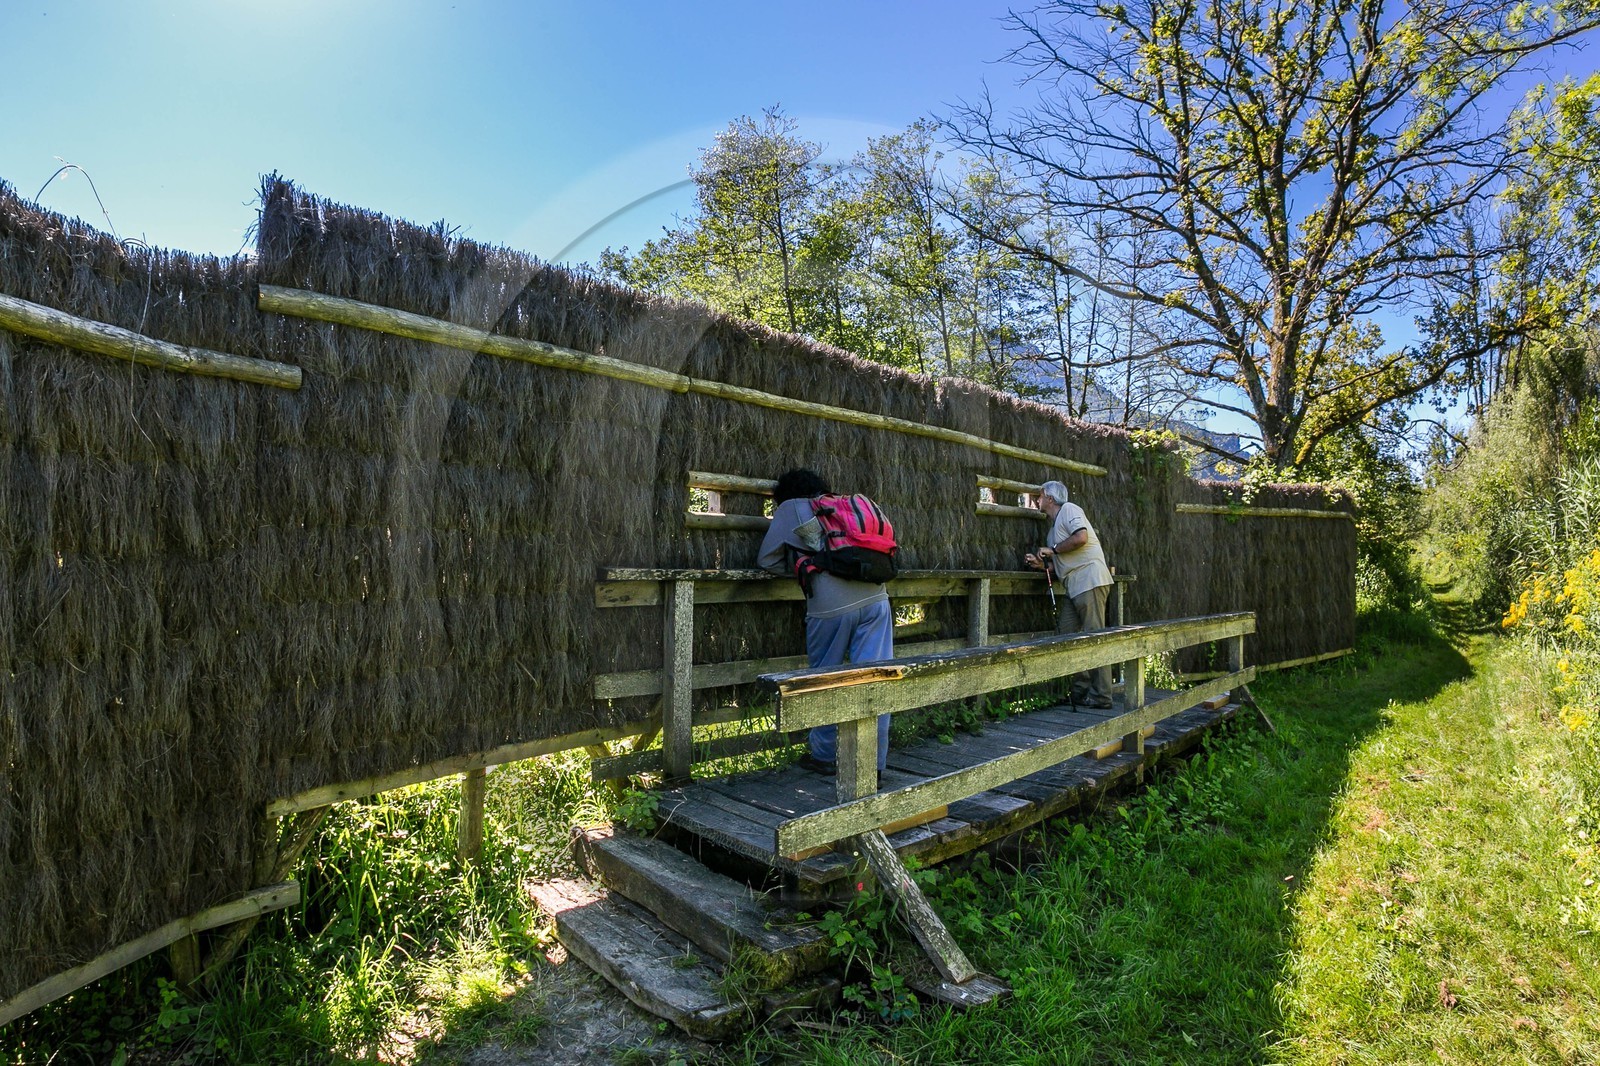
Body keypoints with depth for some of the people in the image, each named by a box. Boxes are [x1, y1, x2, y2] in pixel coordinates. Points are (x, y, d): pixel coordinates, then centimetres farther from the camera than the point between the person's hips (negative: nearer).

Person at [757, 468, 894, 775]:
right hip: (875, 600, 4)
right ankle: (874, 761, 12)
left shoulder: (791, 509, 12)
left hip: (831, 607, -4)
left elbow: (767, 559, 12)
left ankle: (825, 755, 24)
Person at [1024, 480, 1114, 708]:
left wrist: (1052, 550, -6)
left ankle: (1101, 696, -5)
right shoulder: (1054, 527, 26)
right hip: (1074, 587, 10)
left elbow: (1080, 537, -17)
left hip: (1090, 580, -10)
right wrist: (1041, 564, 8)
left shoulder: (1069, 509, 0)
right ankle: (1081, 691, 10)